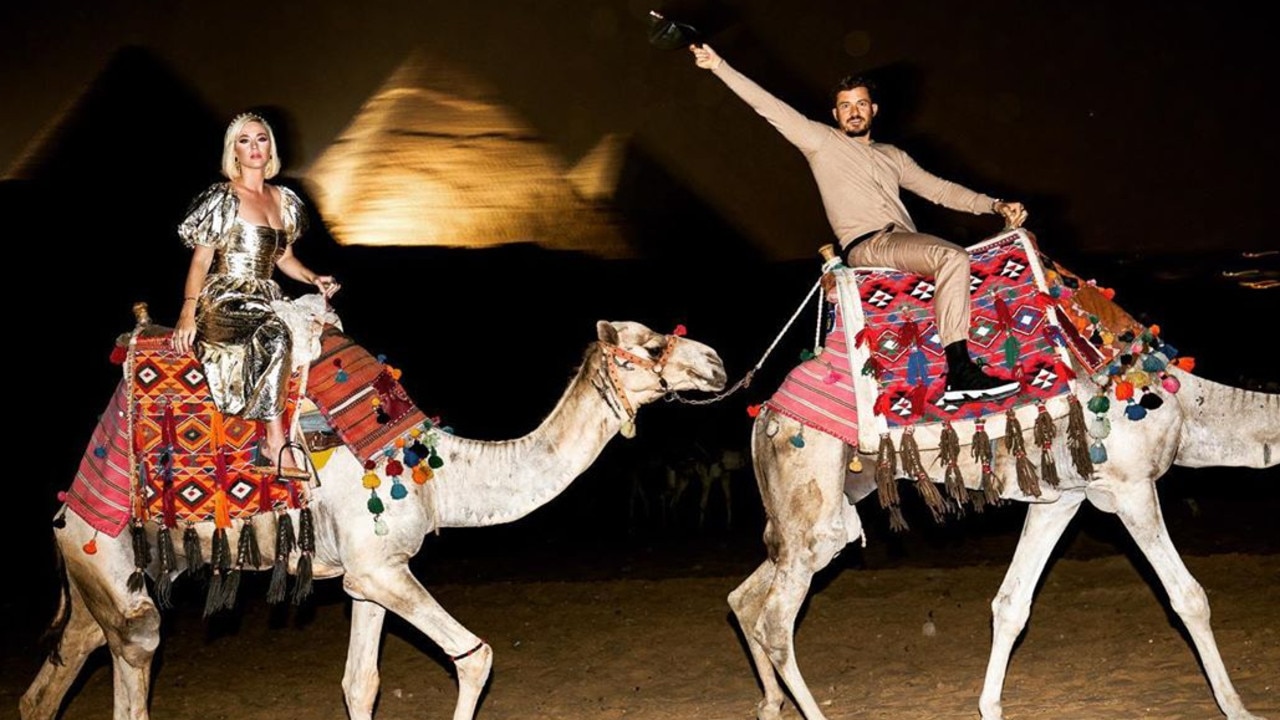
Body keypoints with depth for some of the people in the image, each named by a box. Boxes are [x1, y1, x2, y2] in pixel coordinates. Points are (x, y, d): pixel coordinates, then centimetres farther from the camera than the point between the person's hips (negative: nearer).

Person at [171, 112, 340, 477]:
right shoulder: (222, 199, -2)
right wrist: (188, 312, -17)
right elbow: (200, 261, -5)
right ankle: (276, 445, -30)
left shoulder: (284, 200, 16)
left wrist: (314, 279, 7)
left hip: (266, 300, 6)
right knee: (274, 337, -36)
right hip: (224, 301, -6)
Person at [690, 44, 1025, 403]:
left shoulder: (893, 156, 30)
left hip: (905, 245, 6)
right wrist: (718, 65, 0)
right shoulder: (821, 141, 14)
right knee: (952, 258, -29)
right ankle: (959, 373, -37)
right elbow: (768, 105, 7)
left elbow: (940, 189, 25)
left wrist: (995, 206, 13)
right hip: (866, 246, -6)